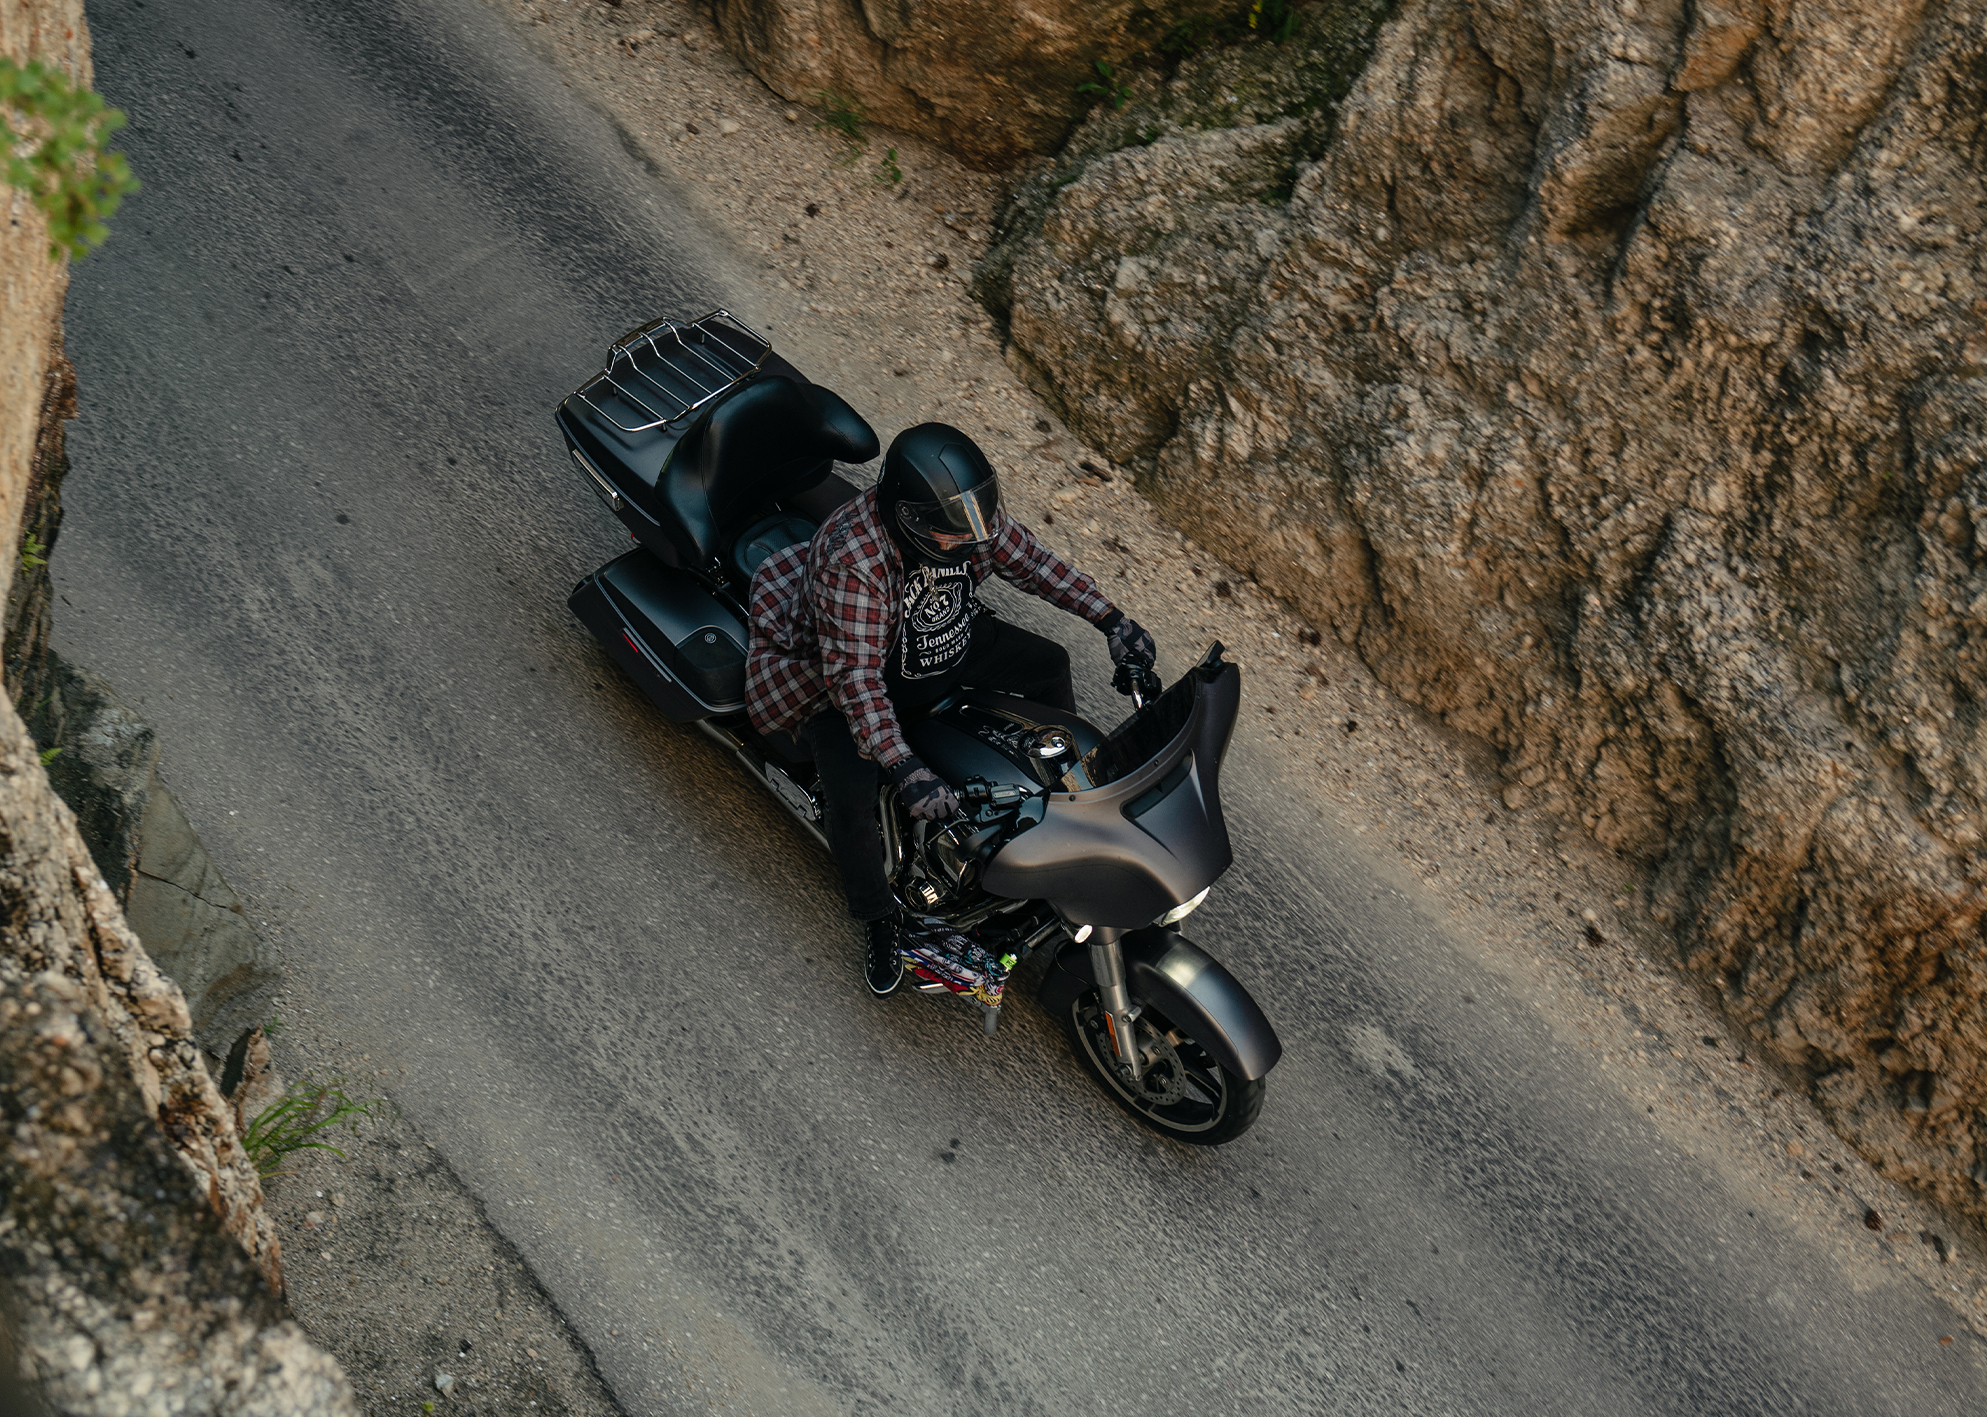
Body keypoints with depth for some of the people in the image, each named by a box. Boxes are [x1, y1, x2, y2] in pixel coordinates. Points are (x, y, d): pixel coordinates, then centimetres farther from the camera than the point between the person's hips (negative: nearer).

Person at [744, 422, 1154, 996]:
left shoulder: (972, 514, -19)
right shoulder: (851, 559, -39)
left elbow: (1028, 559, -1)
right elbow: (855, 674, -38)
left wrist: (1110, 618, -4)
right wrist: (906, 769, -45)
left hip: (948, 641, 7)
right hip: (847, 670, -6)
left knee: (1050, 664, 9)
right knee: (850, 798, -26)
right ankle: (879, 918, 3)